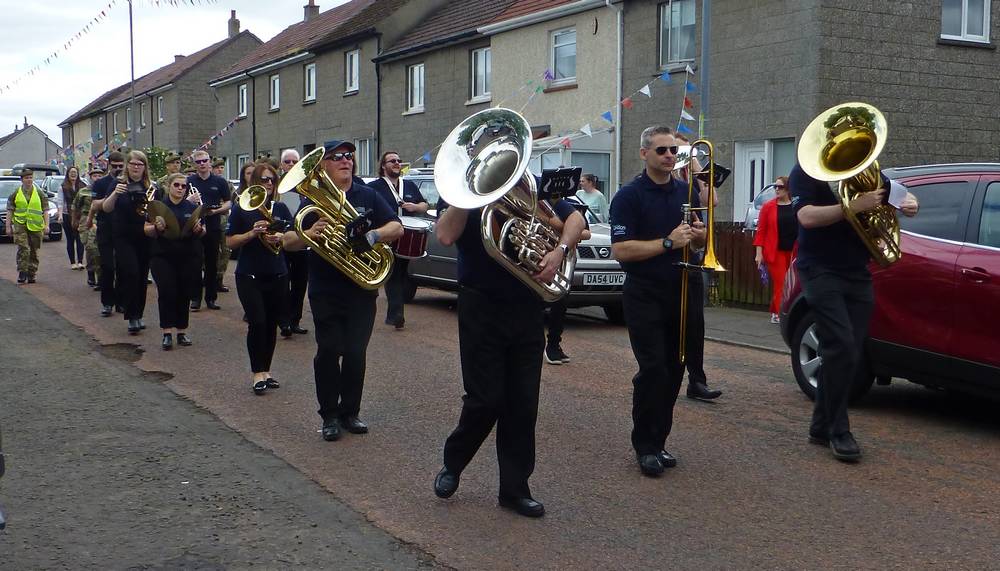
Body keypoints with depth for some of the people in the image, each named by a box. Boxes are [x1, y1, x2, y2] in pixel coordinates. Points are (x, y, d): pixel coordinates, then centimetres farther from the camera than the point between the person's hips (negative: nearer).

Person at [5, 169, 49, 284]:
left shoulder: (39, 193, 8)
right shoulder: (16, 193, 6)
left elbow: (45, 210, 7)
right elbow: (10, 211, 8)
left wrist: (46, 225, -1)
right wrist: (8, 226, 3)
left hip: (36, 226, 1)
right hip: (20, 225, -1)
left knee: (34, 251, 5)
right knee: (23, 249, -16)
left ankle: (32, 274, 15)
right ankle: (22, 272, -9)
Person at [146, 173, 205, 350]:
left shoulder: (192, 207, 8)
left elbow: (203, 231, 11)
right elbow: (147, 230, 1)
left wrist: (199, 229, -11)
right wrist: (156, 228, -20)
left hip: (189, 257, 2)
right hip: (163, 257, -2)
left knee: (185, 294, 4)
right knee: (166, 292, -9)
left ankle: (182, 331, 14)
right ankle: (167, 332, -5)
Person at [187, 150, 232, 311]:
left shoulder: (220, 182, 5)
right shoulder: (189, 181, 5)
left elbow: (228, 202, 7)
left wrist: (217, 210, -11)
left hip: (213, 227, 1)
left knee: (212, 264, 6)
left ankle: (211, 298, 14)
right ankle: (195, 299, 7)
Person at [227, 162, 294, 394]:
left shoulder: (280, 209, 7)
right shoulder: (241, 210, -2)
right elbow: (230, 242, -4)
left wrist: (280, 237, -14)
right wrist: (252, 233, -19)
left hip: (277, 275, 4)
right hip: (249, 276, -3)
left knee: (271, 323, 8)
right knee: (257, 322, -11)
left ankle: (266, 370, 19)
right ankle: (257, 373, -2)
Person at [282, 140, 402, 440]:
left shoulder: (368, 197, 8)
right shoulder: (312, 201, 5)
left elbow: (397, 227, 0)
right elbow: (288, 242, 2)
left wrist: (372, 235, -20)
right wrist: (308, 234, -20)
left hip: (362, 289, 1)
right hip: (325, 292, -1)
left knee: (355, 353, 3)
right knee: (329, 351, -3)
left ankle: (349, 412, 17)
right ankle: (329, 415, 9)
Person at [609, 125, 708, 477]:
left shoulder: (687, 192, 11)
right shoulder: (629, 196, -6)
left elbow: (699, 240, 21)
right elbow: (621, 250, -15)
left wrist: (699, 234, -3)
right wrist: (668, 242, -19)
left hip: (682, 292, 6)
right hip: (645, 294, -5)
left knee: (673, 370, 8)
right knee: (653, 370, -10)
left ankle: (658, 442, 18)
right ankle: (644, 446, 2)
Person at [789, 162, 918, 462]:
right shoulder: (806, 171, -5)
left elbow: (901, 195, 22)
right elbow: (807, 217, -20)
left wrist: (909, 203, -2)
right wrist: (853, 206, -30)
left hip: (858, 274, 6)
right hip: (821, 271, -6)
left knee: (849, 352, 4)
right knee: (841, 346, -16)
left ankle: (821, 426, 14)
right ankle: (839, 431, -8)